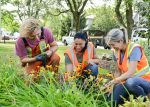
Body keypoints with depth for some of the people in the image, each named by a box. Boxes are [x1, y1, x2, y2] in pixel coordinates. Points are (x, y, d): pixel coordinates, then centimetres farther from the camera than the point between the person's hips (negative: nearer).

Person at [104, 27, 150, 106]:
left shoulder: (134, 48, -21)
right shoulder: (116, 51, 0)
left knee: (130, 82, -40)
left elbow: (130, 72, -27)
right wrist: (114, 84, -15)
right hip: (127, 81, 6)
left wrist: (113, 81, -27)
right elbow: (118, 71, 1)